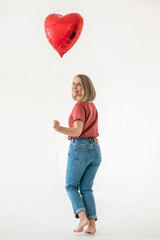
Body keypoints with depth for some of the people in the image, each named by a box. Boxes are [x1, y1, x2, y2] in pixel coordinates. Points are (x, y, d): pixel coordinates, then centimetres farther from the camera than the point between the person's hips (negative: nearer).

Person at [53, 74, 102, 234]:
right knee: (86, 188, 12)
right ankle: (92, 225, 3)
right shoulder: (92, 106, 15)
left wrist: (59, 129, -37)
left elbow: (78, 131, -20)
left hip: (79, 147, -7)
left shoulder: (79, 106, -9)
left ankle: (82, 217, -9)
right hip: (95, 149, 7)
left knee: (71, 186, 9)